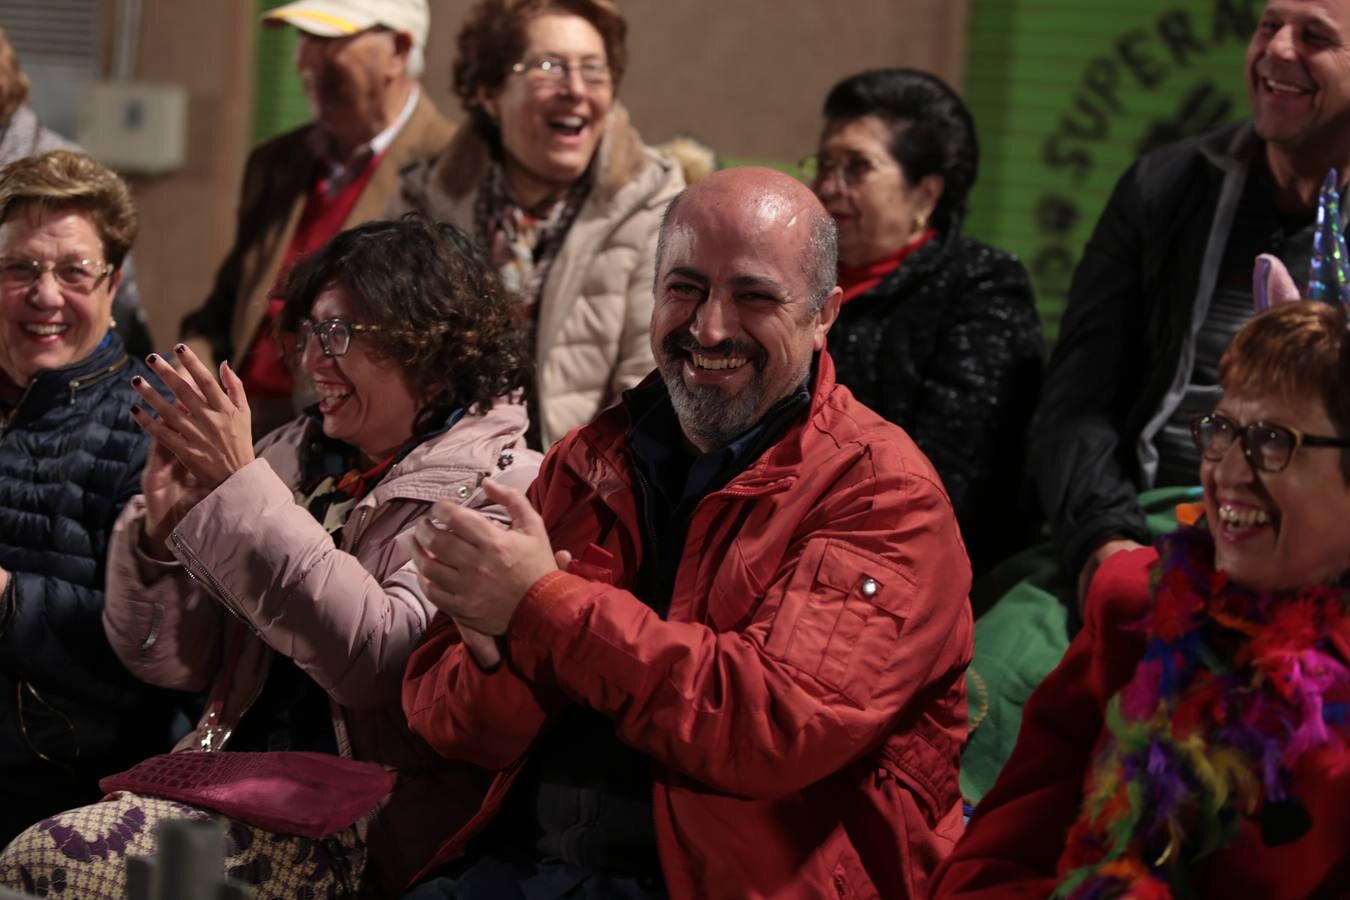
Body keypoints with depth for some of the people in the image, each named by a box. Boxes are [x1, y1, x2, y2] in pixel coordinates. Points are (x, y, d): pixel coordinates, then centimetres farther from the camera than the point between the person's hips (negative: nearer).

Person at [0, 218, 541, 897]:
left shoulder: (496, 487, -5)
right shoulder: (292, 454, 12)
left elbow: (378, 657, -21)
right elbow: (171, 661, 14)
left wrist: (240, 488, -19)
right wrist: (162, 527, -6)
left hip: (372, 833, -6)